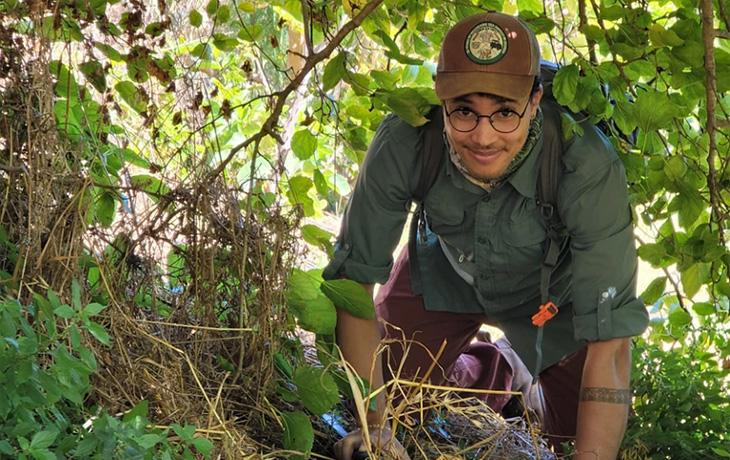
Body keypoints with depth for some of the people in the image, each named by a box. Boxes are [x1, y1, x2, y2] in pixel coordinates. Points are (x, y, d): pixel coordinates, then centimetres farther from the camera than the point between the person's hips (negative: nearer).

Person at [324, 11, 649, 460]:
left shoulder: (589, 167, -42)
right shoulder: (404, 142, -36)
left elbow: (610, 343, -41)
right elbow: (355, 276, -25)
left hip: (550, 290, -1)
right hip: (446, 267, 2)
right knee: (392, 385, -3)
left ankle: (535, 375, 30)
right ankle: (498, 370, 28)